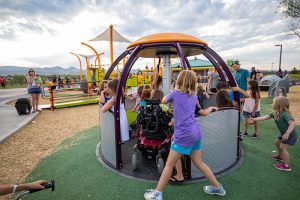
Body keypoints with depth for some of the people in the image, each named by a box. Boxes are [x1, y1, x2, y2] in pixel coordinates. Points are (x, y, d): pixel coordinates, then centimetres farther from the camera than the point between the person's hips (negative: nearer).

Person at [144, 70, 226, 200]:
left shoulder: (175, 93, -3)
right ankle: (217, 187, 34)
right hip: (196, 133, 7)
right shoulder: (194, 95, 12)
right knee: (198, 162, 22)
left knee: (169, 164, 3)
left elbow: (163, 101, 16)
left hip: (184, 135, -7)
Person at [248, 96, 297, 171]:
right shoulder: (274, 113, -2)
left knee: (283, 147, -9)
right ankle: (280, 156, 47)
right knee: (277, 143, 23)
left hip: (290, 134, -10)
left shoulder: (285, 114, -29)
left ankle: (286, 166, 2)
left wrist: (287, 133, -43)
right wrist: (254, 119, -2)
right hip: (283, 133, 10)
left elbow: (292, 123, -35)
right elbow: (265, 117, 1)